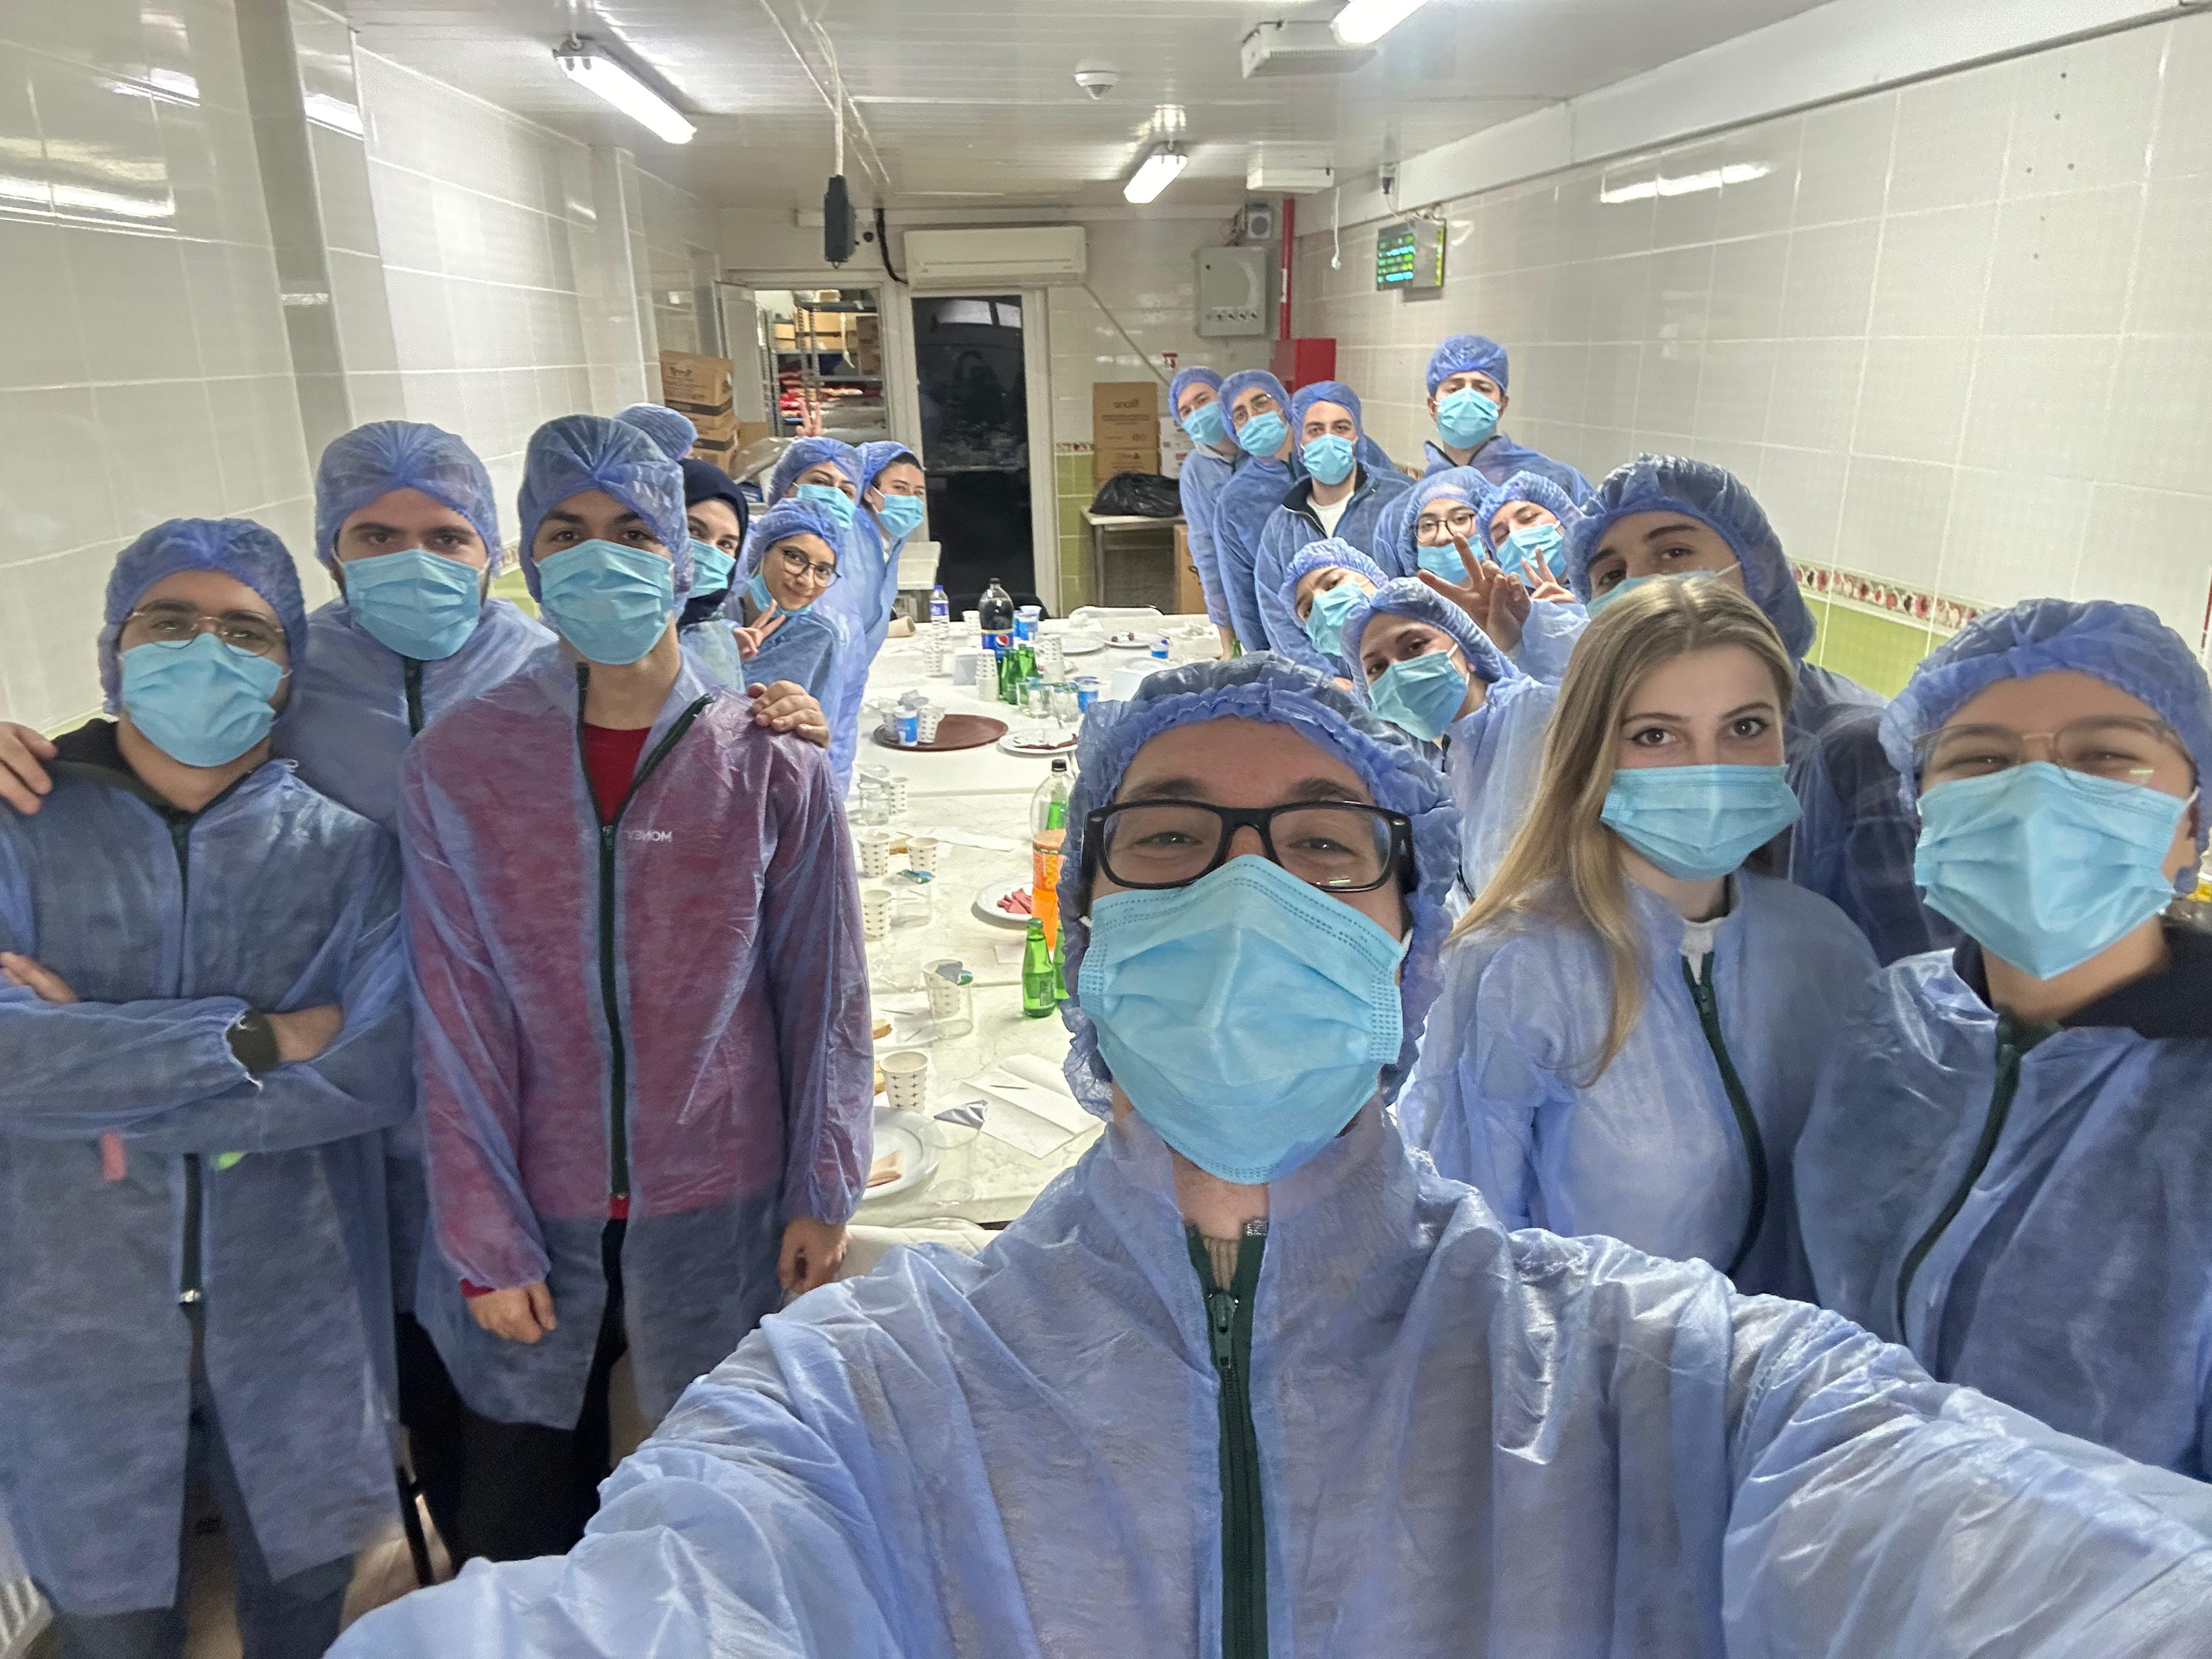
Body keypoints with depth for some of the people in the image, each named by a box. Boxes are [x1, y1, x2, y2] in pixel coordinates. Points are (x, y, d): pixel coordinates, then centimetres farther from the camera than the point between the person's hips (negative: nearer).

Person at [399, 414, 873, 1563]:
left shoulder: (772, 763, -8)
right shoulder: (457, 766, -7)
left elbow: (824, 994, -3)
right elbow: (458, 1022, -5)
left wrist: (822, 1196, -2)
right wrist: (487, 1242, -4)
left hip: (723, 1212, 0)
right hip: (537, 1218, 1)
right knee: (516, 1533, 20)